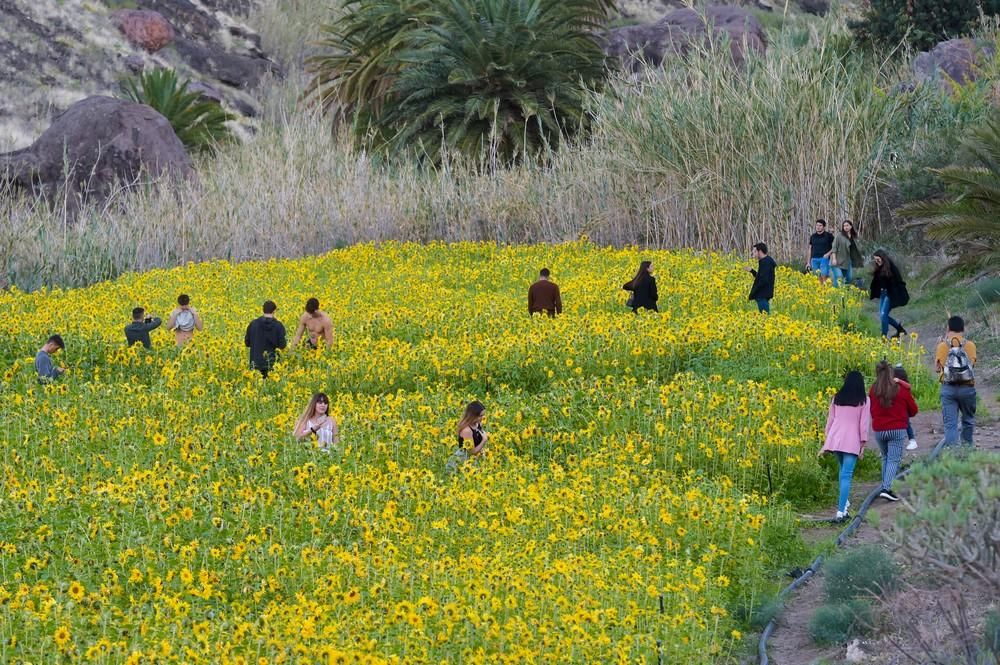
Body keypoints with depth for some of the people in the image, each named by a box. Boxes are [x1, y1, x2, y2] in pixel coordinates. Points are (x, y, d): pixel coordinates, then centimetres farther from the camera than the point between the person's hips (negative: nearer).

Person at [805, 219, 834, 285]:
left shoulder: (829, 235, 2)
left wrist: (828, 253, -12)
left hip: (824, 258, -4)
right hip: (814, 259, 4)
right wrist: (808, 262, 15)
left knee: (824, 277, -12)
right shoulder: (813, 236, 14)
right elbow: (810, 249, 18)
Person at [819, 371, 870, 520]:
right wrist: (863, 444, 3)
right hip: (852, 441, -4)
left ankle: (844, 500, 27)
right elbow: (864, 423, -2)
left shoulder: (837, 398, 11)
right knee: (846, 475, -6)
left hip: (835, 439, 4)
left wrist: (826, 441, 20)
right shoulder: (863, 401, 1)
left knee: (843, 470, 25)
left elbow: (830, 420, 15)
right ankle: (841, 510, -13)